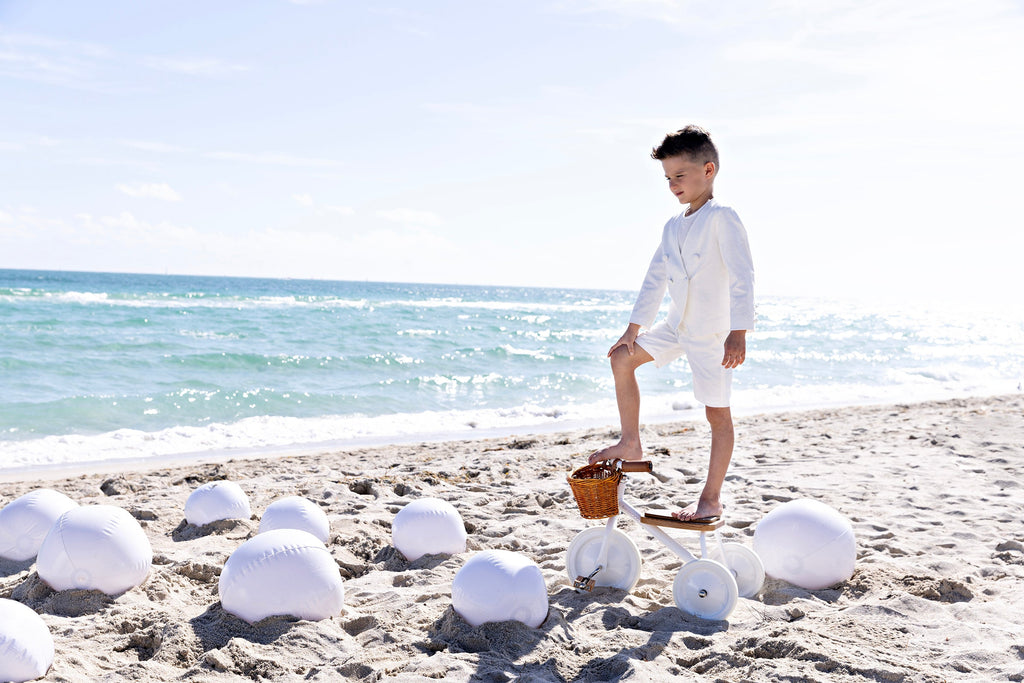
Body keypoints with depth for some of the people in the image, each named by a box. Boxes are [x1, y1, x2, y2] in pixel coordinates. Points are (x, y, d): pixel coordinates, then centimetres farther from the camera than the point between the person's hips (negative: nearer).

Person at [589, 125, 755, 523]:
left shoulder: (722, 218, -15)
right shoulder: (673, 227, 9)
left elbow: (742, 277, -22)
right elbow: (656, 280, 13)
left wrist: (738, 333, -31)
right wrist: (634, 328, 10)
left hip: (713, 332, -8)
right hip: (676, 326, 8)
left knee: (717, 413, 1)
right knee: (622, 358, 5)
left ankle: (711, 498, 10)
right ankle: (631, 444, 14)